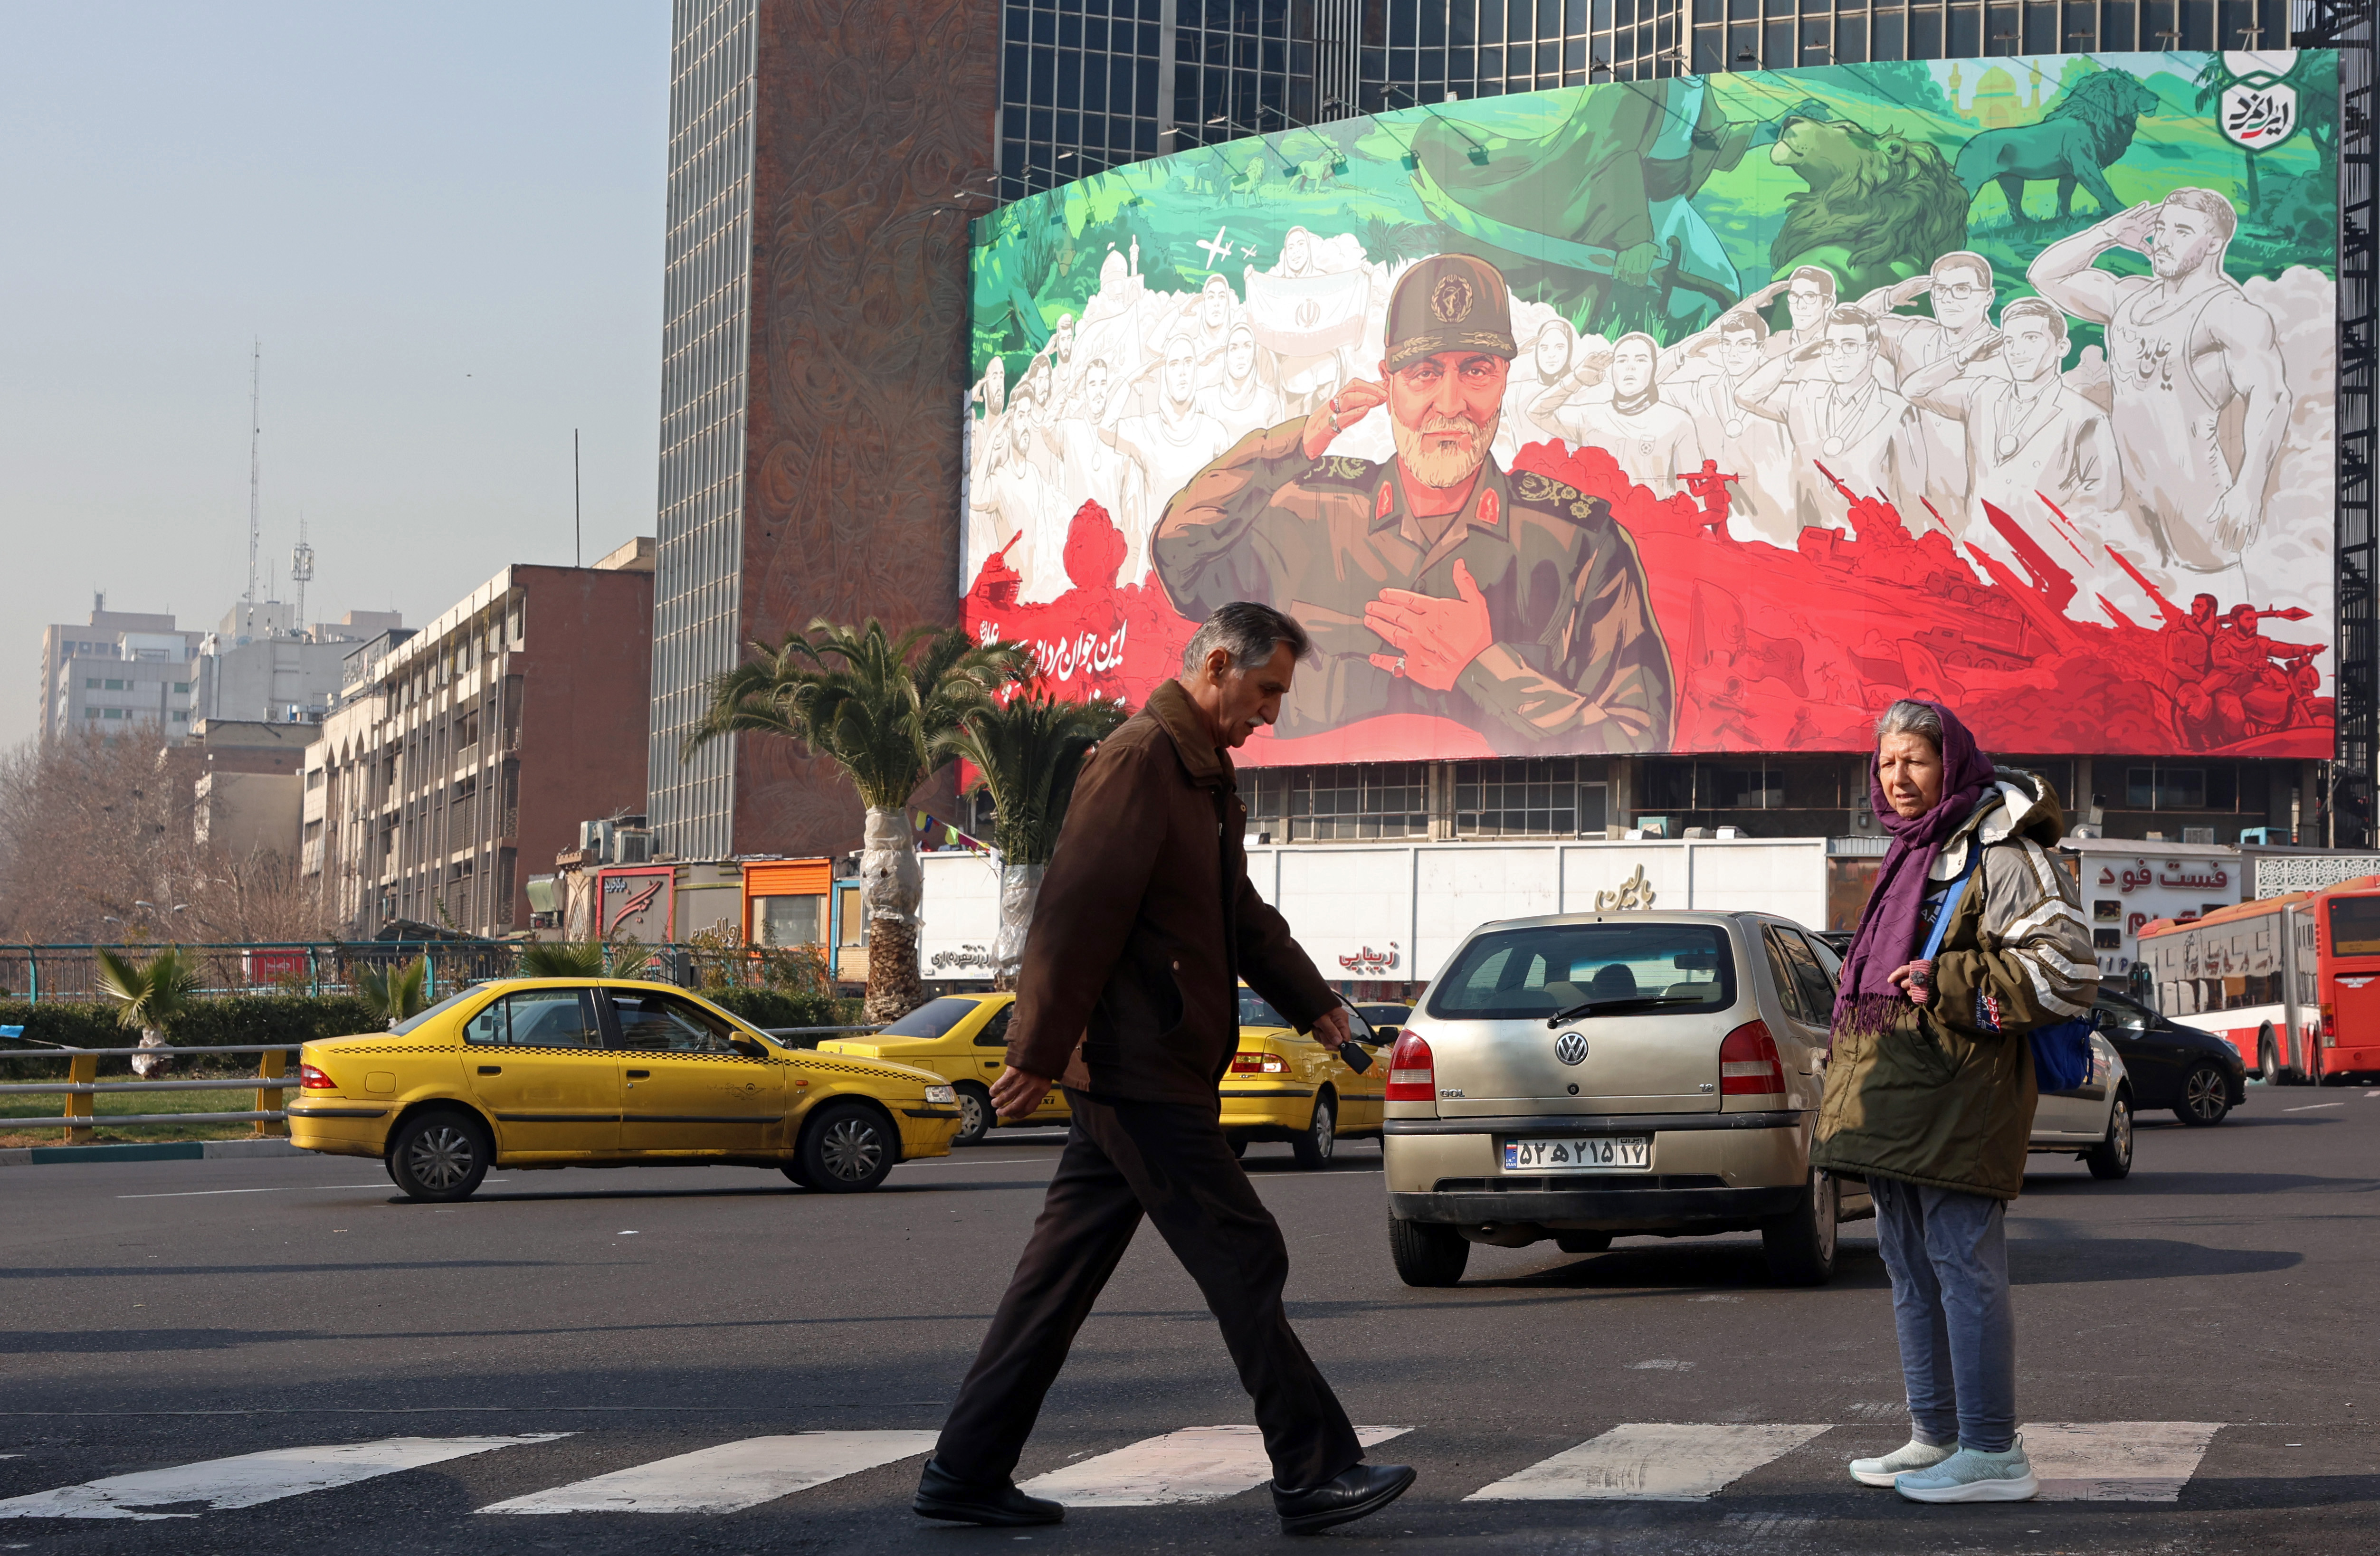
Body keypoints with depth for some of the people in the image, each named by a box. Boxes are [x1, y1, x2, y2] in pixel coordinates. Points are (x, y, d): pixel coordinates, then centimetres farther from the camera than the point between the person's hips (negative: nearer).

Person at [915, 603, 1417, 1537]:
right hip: (1140, 1072, -10)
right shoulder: (1141, 759, -13)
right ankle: (1313, 1475, -1)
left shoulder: (1203, 777, 20)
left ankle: (966, 1473, 14)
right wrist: (1041, 1051, -22)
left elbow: (1242, 915, 31)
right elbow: (1078, 906, -20)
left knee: (1063, 1272, 10)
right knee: (1244, 1259, -6)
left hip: (1131, 1074, 10)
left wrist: (1310, 1003, 23)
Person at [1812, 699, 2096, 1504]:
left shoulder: (1997, 855, -9)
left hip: (1958, 1101, -10)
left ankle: (1992, 1454, -6)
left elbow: (2066, 967, -16)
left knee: (1964, 1268, -9)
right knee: (1911, 1270, 13)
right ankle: (1935, 1437, 21)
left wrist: (1950, 984, -17)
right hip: (1895, 1104, 10)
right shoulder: (1908, 857, 20)